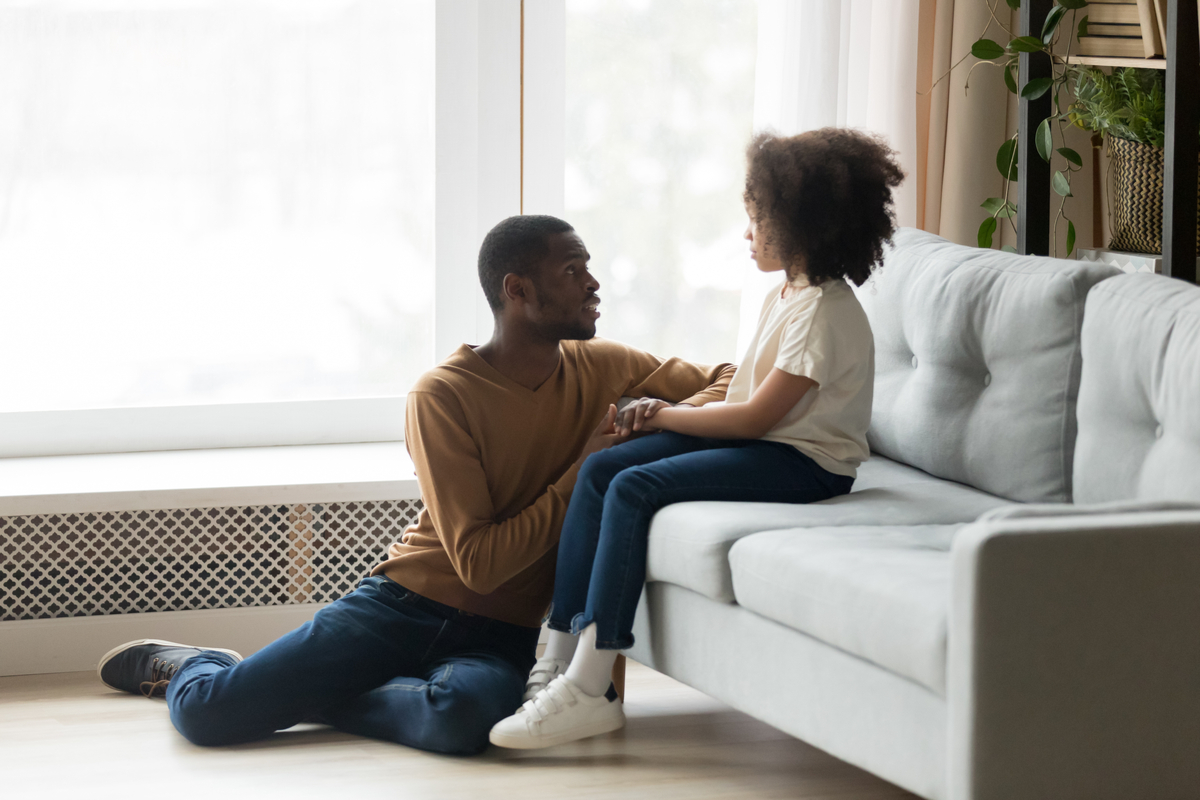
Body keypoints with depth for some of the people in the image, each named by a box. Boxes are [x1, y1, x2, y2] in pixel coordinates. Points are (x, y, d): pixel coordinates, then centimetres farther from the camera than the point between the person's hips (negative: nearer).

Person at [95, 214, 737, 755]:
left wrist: (679, 415, -10)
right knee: (204, 713, -15)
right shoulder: (442, 396, -12)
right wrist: (584, 472, -17)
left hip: (499, 636, 3)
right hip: (409, 602, -2)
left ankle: (307, 696, -7)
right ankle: (183, 664, 24)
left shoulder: (602, 369, 3)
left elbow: (726, 383, 14)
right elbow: (479, 563, -16)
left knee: (460, 718, -37)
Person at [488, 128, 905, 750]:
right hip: (758, 442, 10)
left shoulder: (825, 312, -16)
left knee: (633, 489, -25)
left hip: (804, 462, -10)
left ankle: (588, 688, -26)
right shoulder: (785, 296, 17)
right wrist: (668, 414, -1)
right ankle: (558, 658, -12)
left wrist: (665, 416, -9)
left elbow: (754, 417, -19)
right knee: (600, 471, -6)